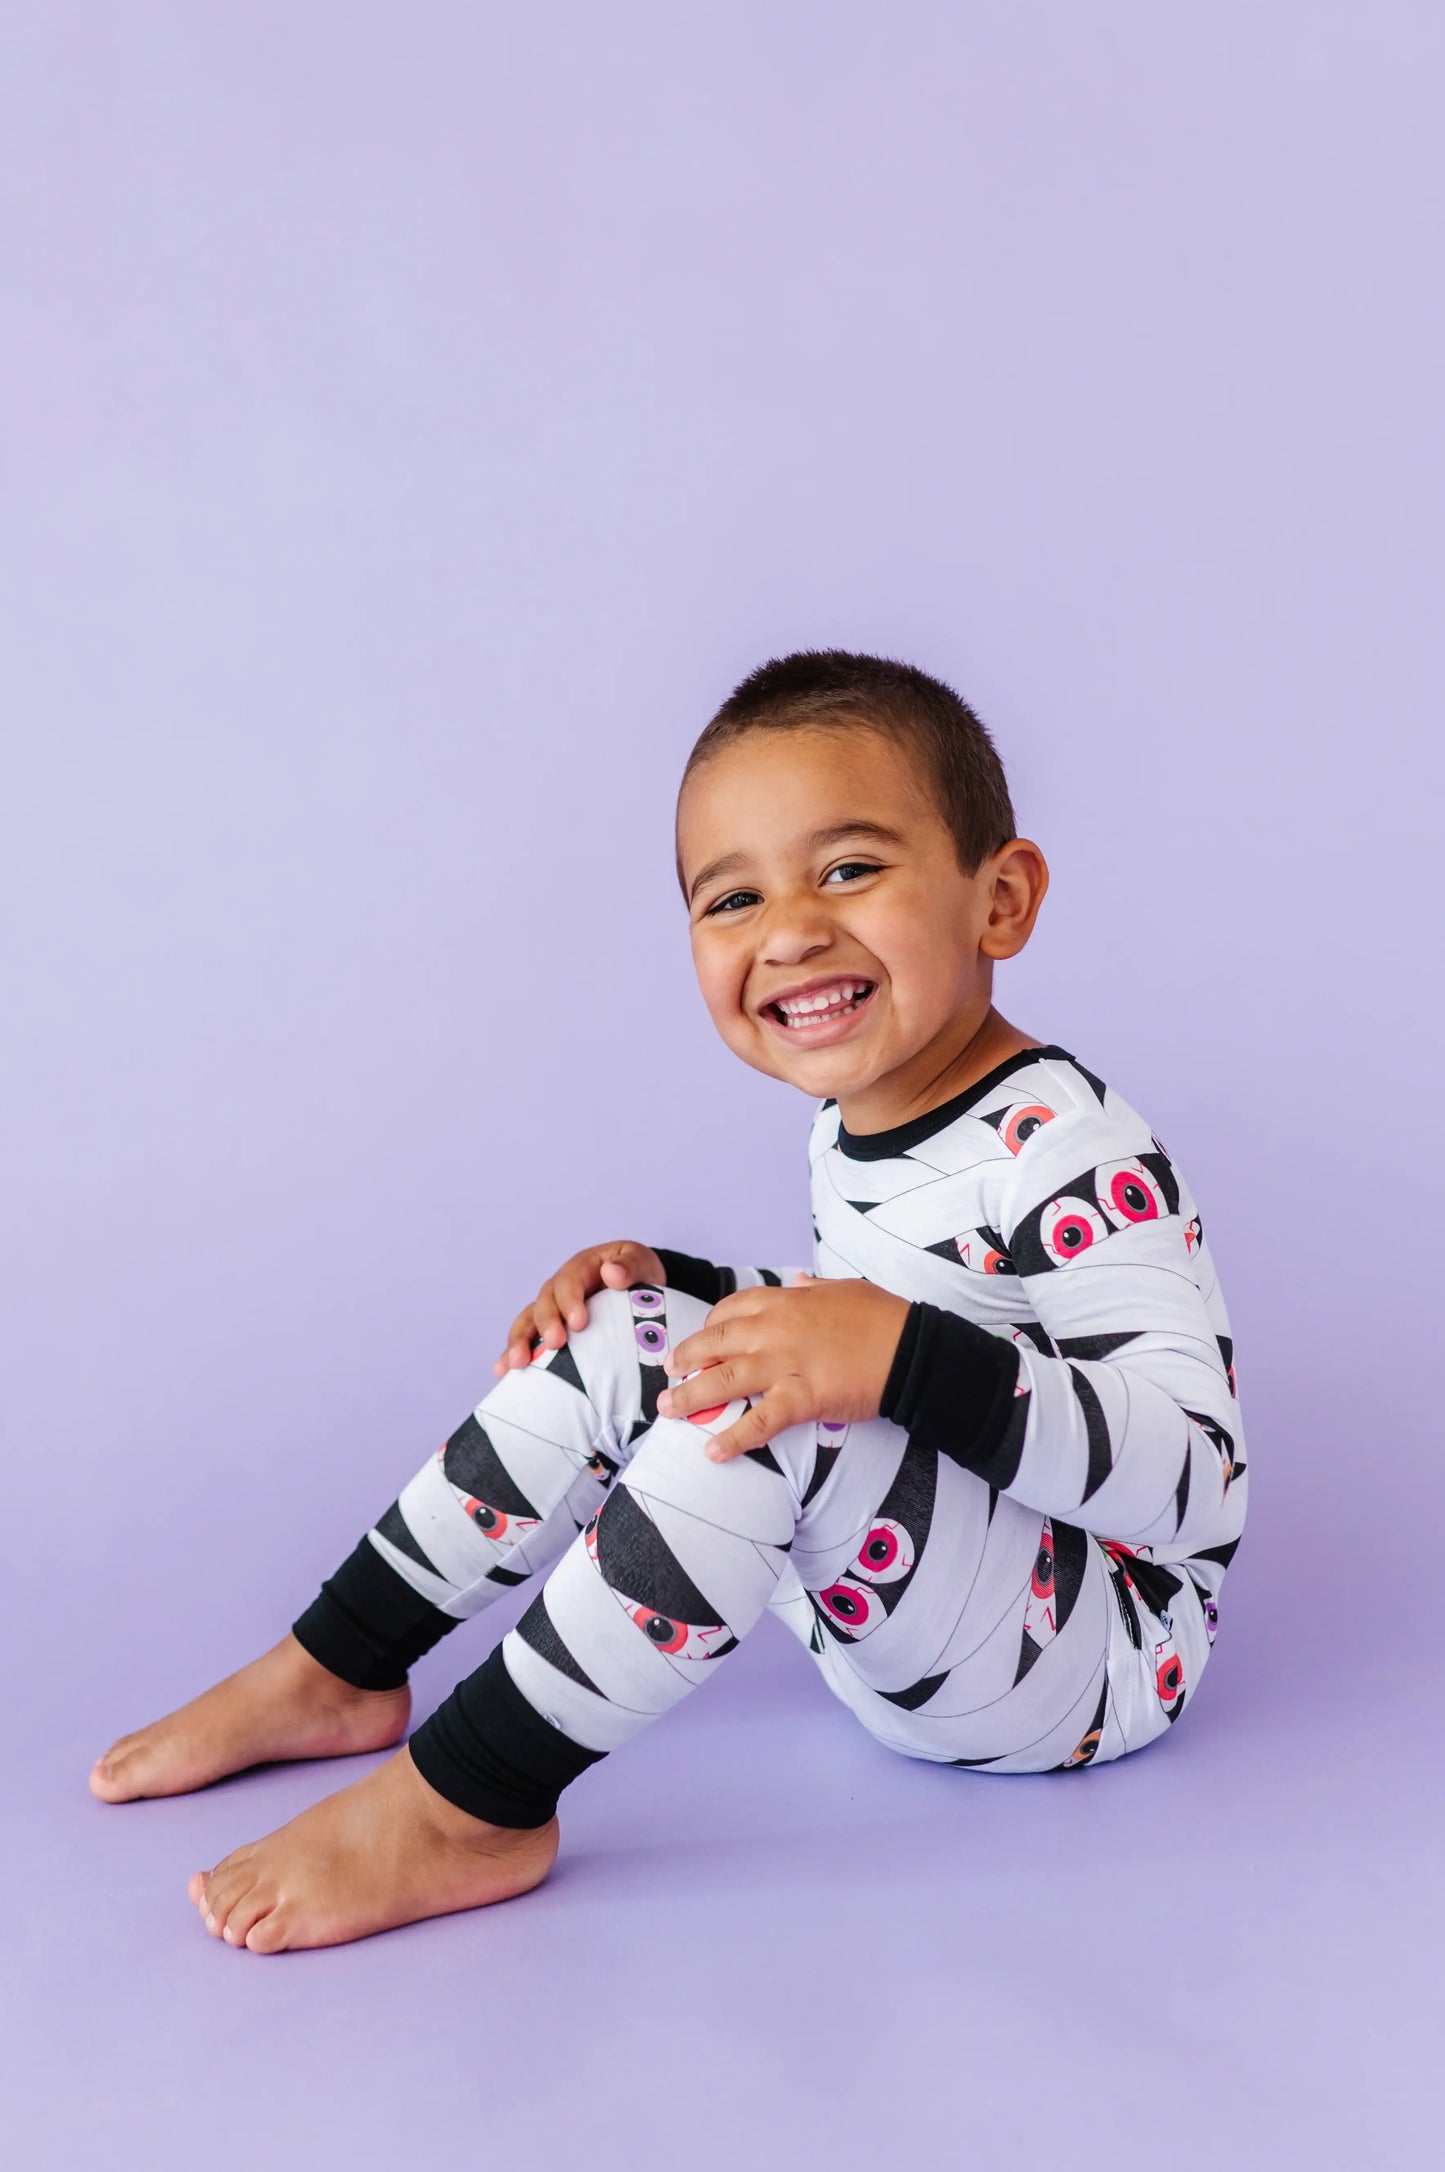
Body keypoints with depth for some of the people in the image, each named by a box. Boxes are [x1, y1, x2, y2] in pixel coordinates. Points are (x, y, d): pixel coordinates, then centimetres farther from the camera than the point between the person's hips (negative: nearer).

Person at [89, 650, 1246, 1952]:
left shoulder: (1066, 1154, -23)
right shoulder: (855, 1125, 4)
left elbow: (1198, 1475, -29)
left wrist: (905, 1357, -39)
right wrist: (670, 1279, 4)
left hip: (1104, 1650, -9)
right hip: (894, 1596, 9)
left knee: (777, 1410, -33)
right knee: (625, 1336, 0)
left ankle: (465, 1805, -23)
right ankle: (340, 1674, 8)